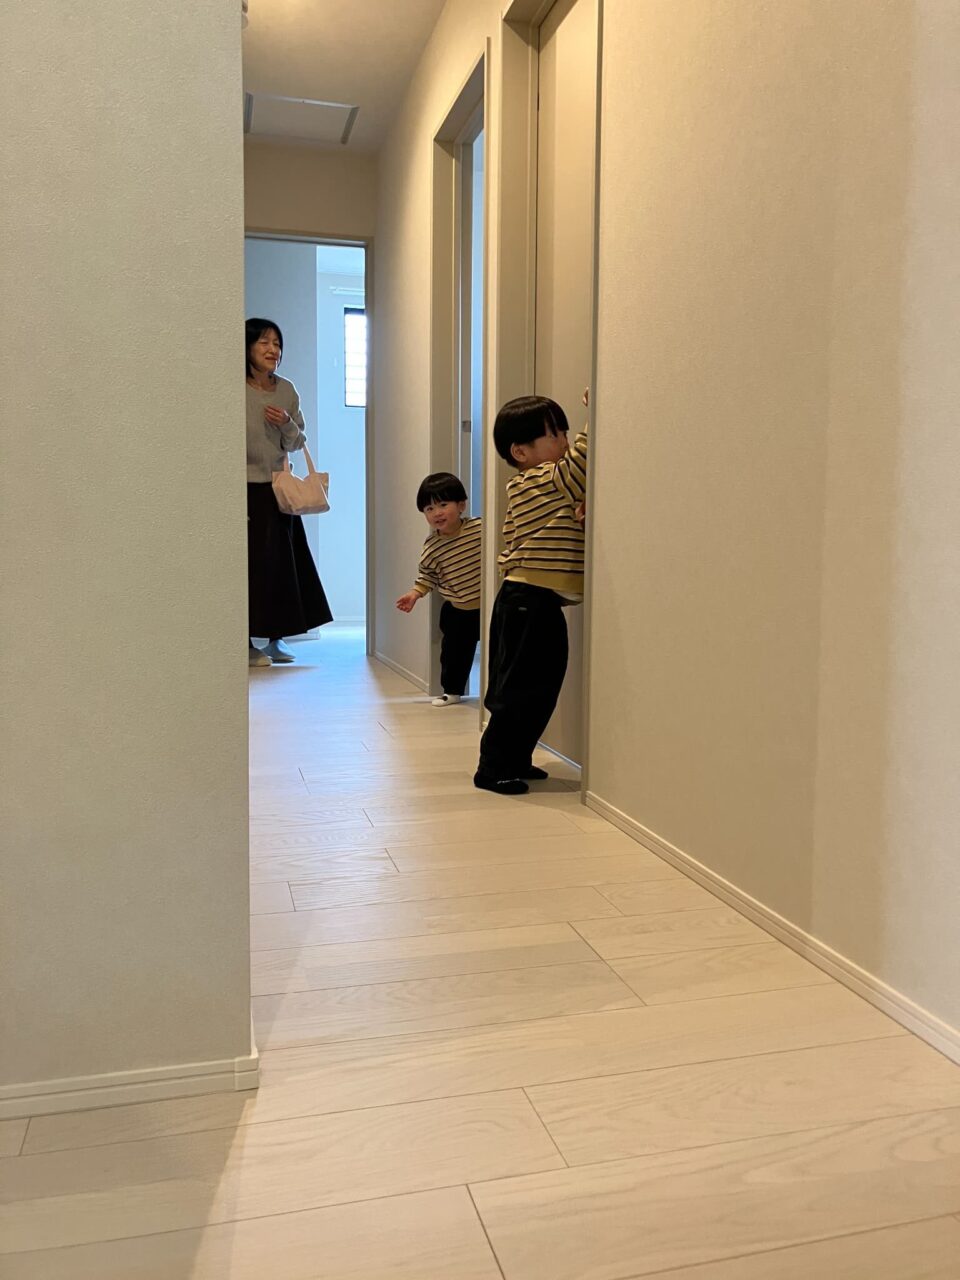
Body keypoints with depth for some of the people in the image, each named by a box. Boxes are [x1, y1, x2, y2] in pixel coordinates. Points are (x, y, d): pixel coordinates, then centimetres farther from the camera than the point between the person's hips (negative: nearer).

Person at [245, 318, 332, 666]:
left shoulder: (287, 391, 7)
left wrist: (287, 424, -9)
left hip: (280, 489, 5)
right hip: (248, 490, -5)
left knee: (284, 562, 9)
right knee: (251, 562, -2)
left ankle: (276, 638, 21)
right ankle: (250, 643, 8)